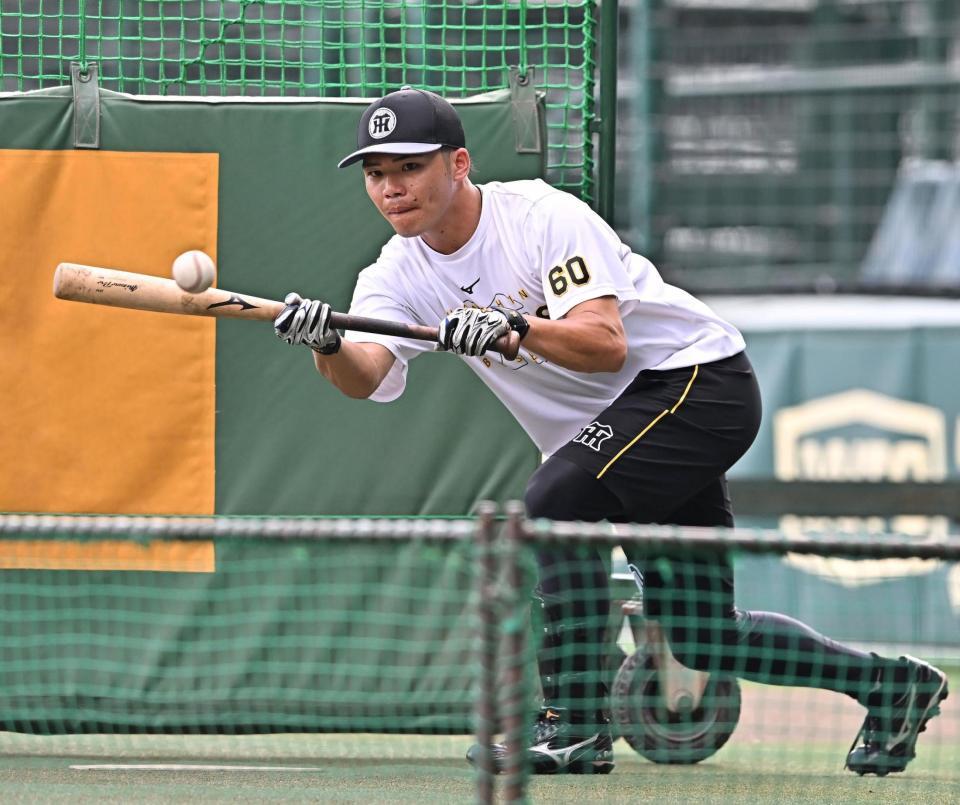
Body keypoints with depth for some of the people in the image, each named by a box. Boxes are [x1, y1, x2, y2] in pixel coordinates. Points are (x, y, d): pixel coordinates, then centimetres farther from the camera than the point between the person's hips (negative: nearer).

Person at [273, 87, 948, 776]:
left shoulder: (543, 216, -18)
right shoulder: (399, 274, -2)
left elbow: (605, 343, -30)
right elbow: (366, 376, -21)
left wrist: (515, 328, -46)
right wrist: (328, 345, -42)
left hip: (701, 378, -8)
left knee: (555, 500, -30)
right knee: (702, 644, 8)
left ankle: (576, 726, -23)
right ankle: (888, 681, 28)